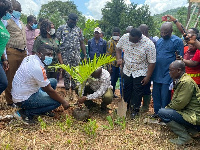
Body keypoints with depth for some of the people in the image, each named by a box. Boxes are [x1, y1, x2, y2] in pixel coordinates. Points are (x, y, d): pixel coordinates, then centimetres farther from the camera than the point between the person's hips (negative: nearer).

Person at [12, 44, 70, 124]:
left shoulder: (30, 57, -1)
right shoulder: (37, 68, -28)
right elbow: (49, 90, -21)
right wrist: (63, 102, -11)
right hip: (23, 100, -10)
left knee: (53, 81, 9)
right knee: (56, 102, -15)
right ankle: (25, 113, -7)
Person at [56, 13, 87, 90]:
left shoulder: (78, 30, 13)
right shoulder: (61, 28, 5)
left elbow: (82, 43, 12)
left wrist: (85, 56, 5)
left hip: (76, 55, 2)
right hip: (65, 54, -2)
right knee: (66, 71, 0)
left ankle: (74, 87, 12)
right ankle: (67, 86, 9)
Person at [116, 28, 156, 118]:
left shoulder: (148, 44, -25)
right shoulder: (125, 37, -14)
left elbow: (151, 62, -18)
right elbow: (118, 48, 6)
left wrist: (148, 77, -15)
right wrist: (118, 58, -11)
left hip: (140, 73, -4)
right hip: (127, 70, 4)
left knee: (137, 92, 7)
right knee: (126, 90, 17)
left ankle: (135, 109, 27)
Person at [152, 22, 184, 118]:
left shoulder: (177, 41, -5)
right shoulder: (159, 41, 13)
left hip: (168, 75, -6)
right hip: (157, 73, 6)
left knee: (165, 96, 0)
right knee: (156, 94, 12)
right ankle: (157, 112, 27)